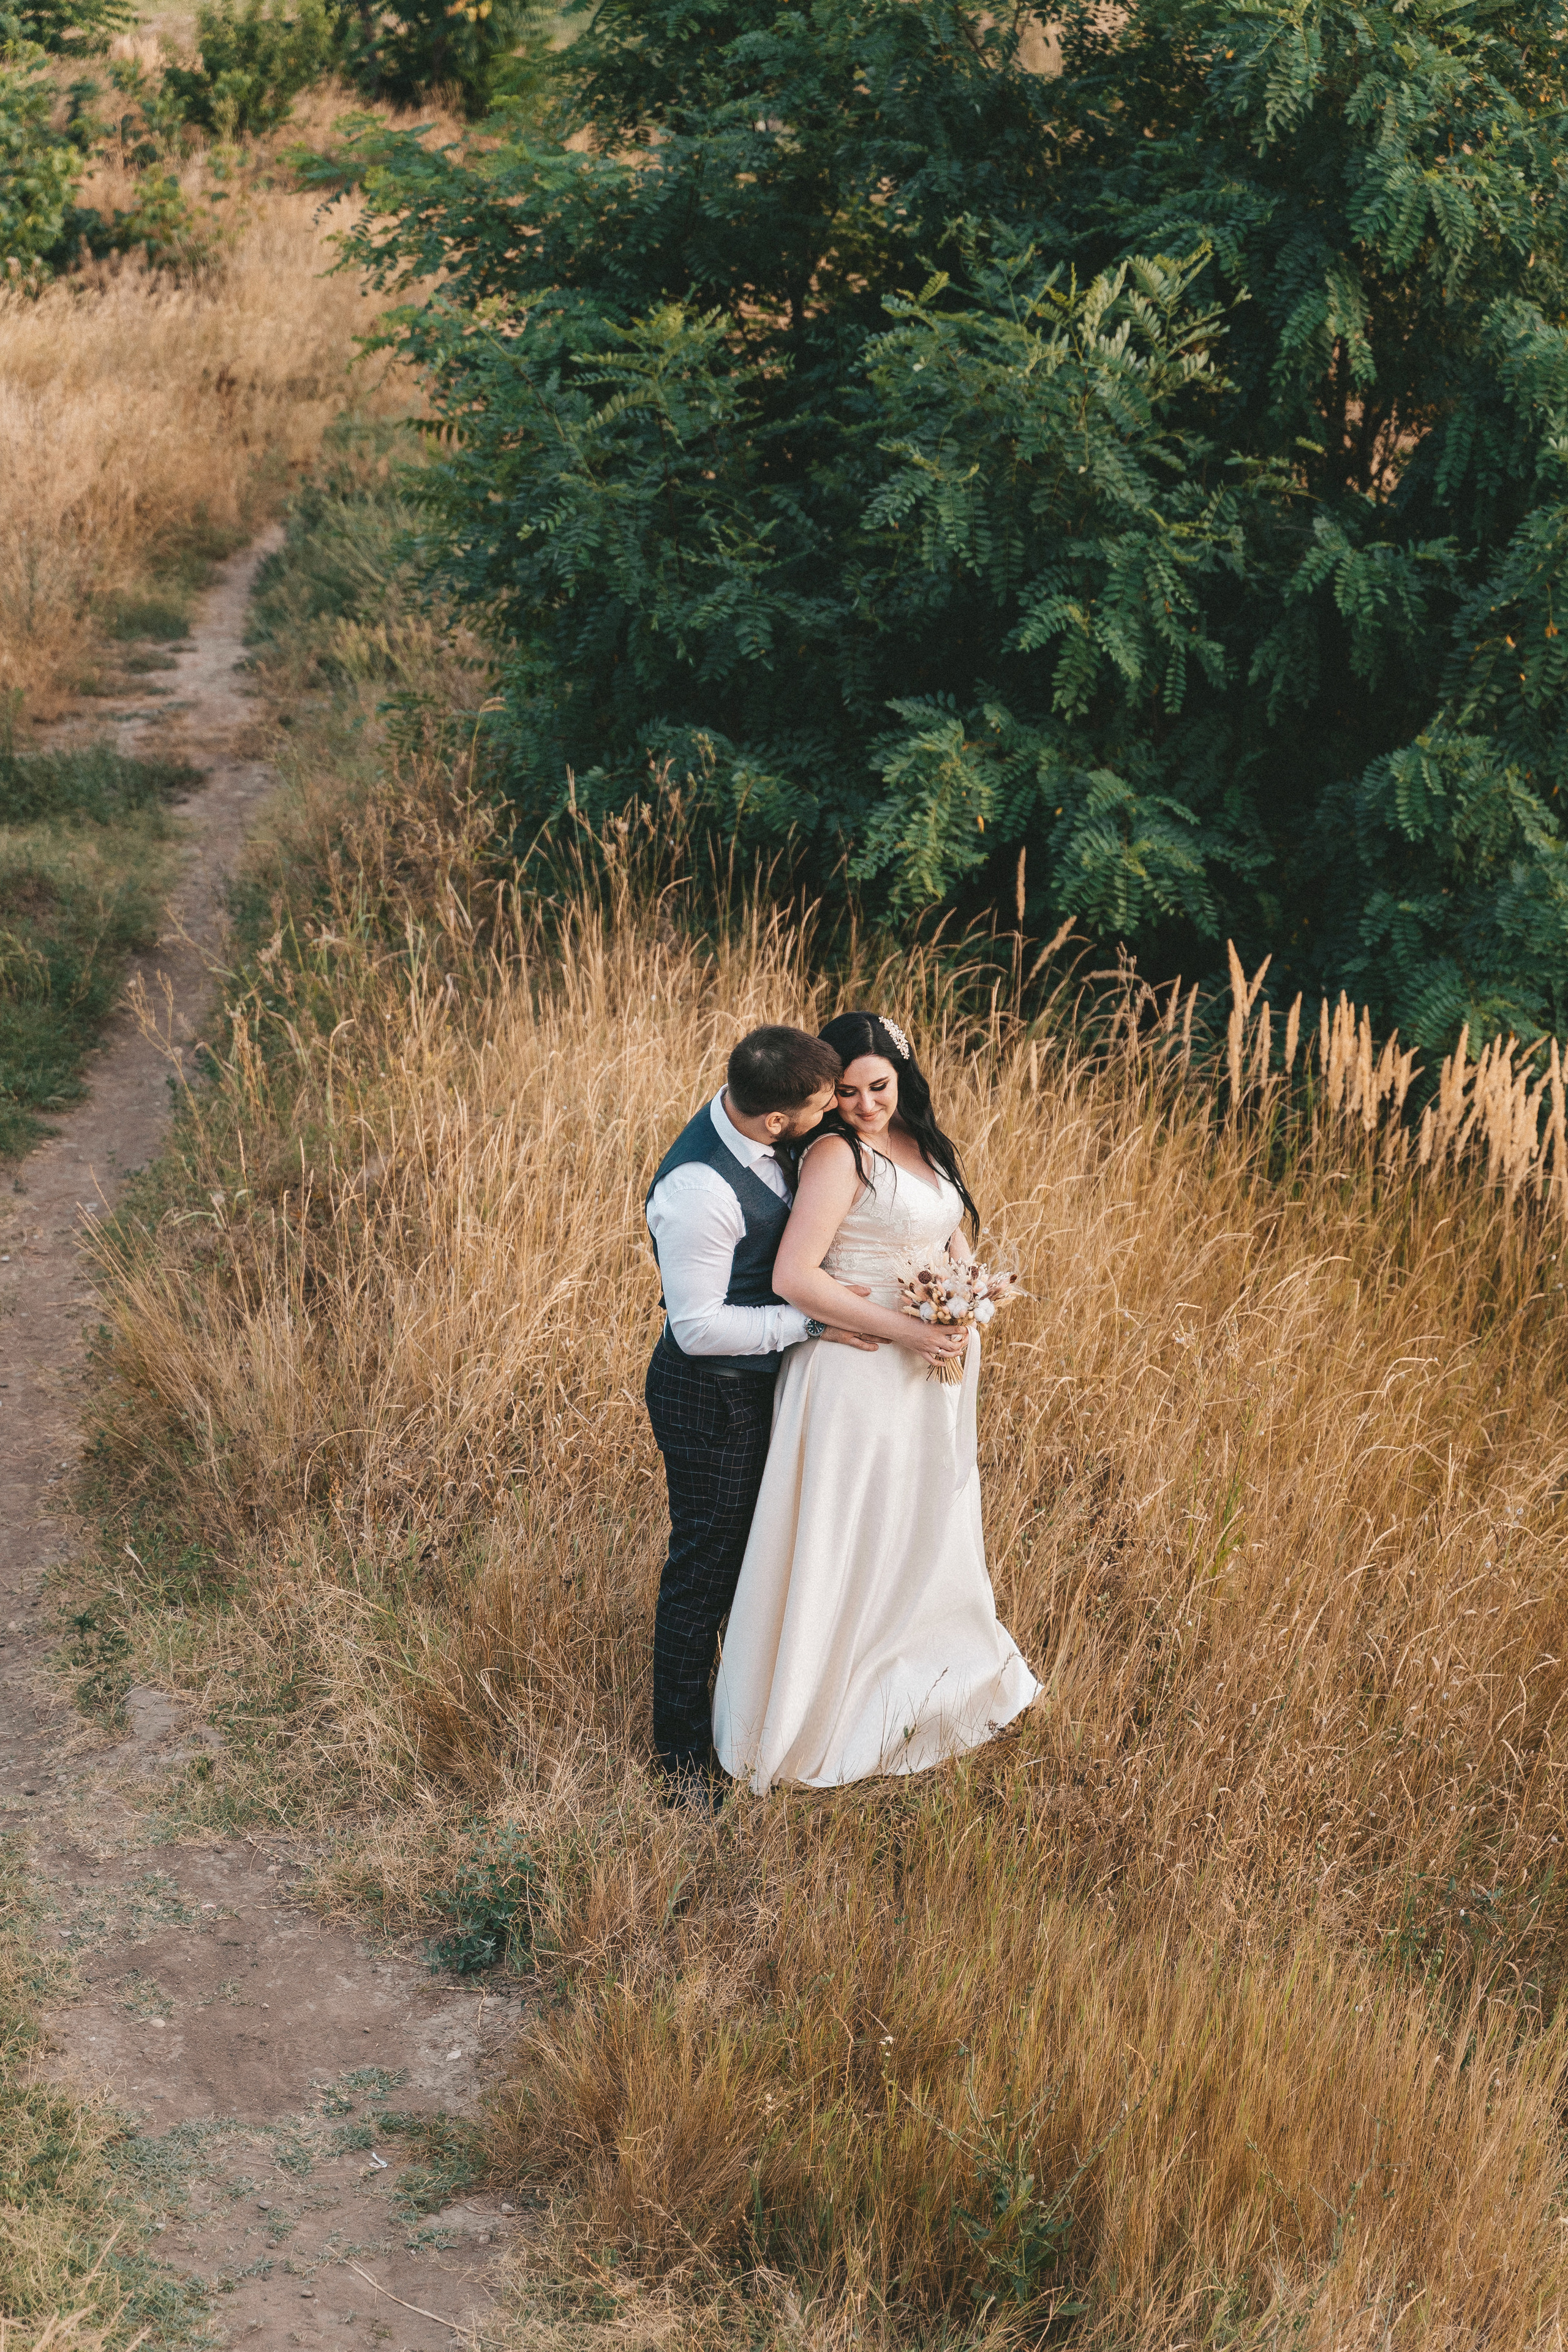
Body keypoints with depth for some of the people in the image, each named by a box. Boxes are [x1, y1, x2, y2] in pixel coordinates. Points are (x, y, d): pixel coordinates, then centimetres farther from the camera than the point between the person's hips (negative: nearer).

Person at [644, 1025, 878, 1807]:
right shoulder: (699, 1190, -35)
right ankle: (683, 1756, 23)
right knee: (705, 1566, 6)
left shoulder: (753, 1126, -7)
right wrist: (808, 1321, -23)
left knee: (759, 1547, 25)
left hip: (758, 1382, 9)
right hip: (709, 1398, -9)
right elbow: (698, 1325, -28)